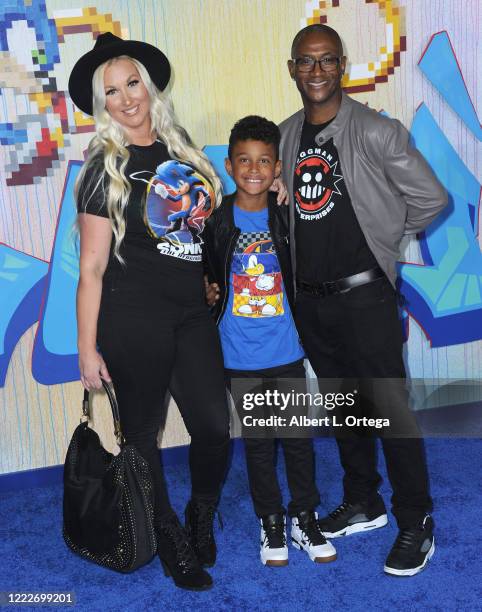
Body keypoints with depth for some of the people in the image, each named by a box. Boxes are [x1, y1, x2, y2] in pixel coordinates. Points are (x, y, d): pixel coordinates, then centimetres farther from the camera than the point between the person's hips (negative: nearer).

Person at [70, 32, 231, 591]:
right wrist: (87, 347, -8)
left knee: (214, 425, -2)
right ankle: (171, 541, 27)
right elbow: (92, 266, -6)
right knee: (142, 429, 6)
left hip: (193, 312, 4)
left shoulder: (180, 149, 11)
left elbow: (209, 221, 24)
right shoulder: (105, 168, -4)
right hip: (133, 317, -4)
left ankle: (202, 519, 27)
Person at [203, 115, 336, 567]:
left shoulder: (287, 217, -1)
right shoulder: (216, 220, -5)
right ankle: (270, 522, 28)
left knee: (298, 437, 9)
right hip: (240, 357, -1)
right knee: (257, 441, 11)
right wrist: (210, 295, -15)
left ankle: (305, 519, 28)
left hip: (287, 352, 1)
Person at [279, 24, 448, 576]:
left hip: (364, 294, -6)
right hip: (310, 298, 6)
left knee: (389, 407, 1)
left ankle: (415, 524, 16)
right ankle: (362, 504, 34)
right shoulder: (287, 136, 7)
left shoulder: (375, 132, -11)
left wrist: (383, 237, 2)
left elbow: (431, 198, -8)